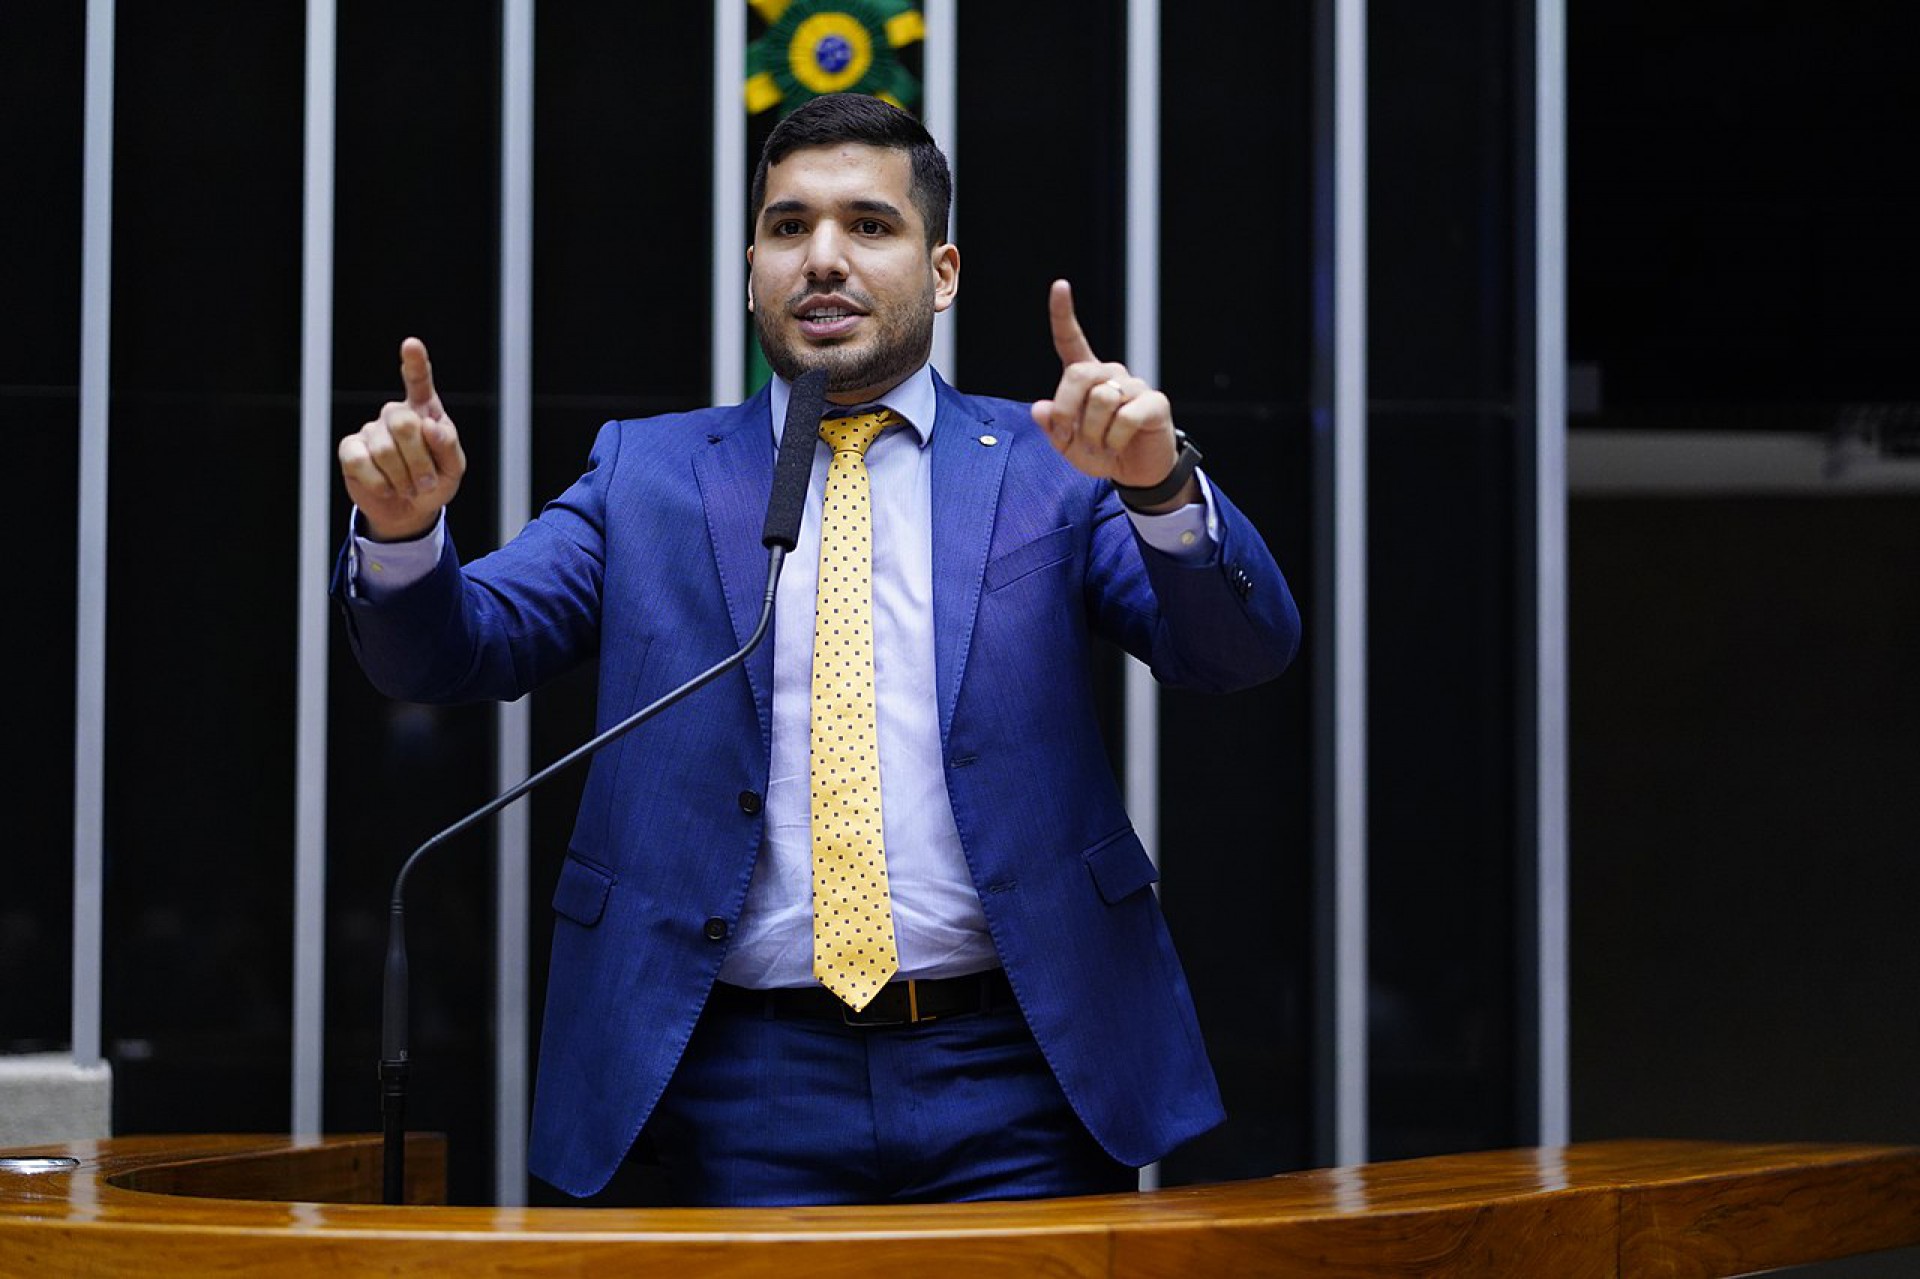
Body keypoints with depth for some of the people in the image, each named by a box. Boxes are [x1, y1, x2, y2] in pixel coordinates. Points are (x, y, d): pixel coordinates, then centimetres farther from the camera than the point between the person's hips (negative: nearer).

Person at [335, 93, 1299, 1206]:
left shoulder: (1049, 464, 7)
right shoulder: (649, 472, 11)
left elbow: (1243, 650, -5)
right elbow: (453, 650, 3)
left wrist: (1161, 485, -24)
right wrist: (405, 526, -19)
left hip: (1012, 1080, -1)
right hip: (754, 1091, 1)